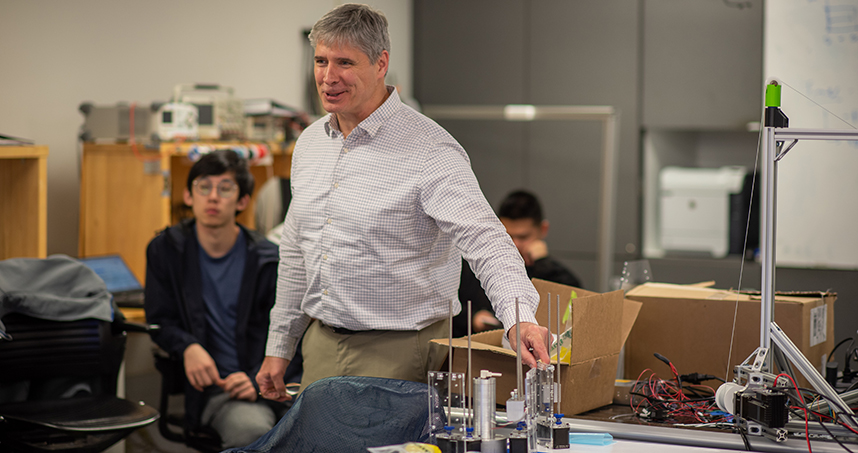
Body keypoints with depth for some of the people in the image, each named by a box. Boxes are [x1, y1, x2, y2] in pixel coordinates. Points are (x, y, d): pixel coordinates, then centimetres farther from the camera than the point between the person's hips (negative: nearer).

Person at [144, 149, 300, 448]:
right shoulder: (166, 251, 9)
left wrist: (258, 381, -15)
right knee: (251, 430, -36)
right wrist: (188, 347, -10)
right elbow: (159, 321, 12)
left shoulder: (269, 261, 3)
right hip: (217, 387, -1)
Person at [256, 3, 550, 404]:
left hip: (397, 352, -6)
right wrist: (279, 347, 17)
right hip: (320, 344, 6)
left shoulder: (430, 152, -15)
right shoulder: (310, 144, 8)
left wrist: (521, 319, -43)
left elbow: (486, 242, -26)